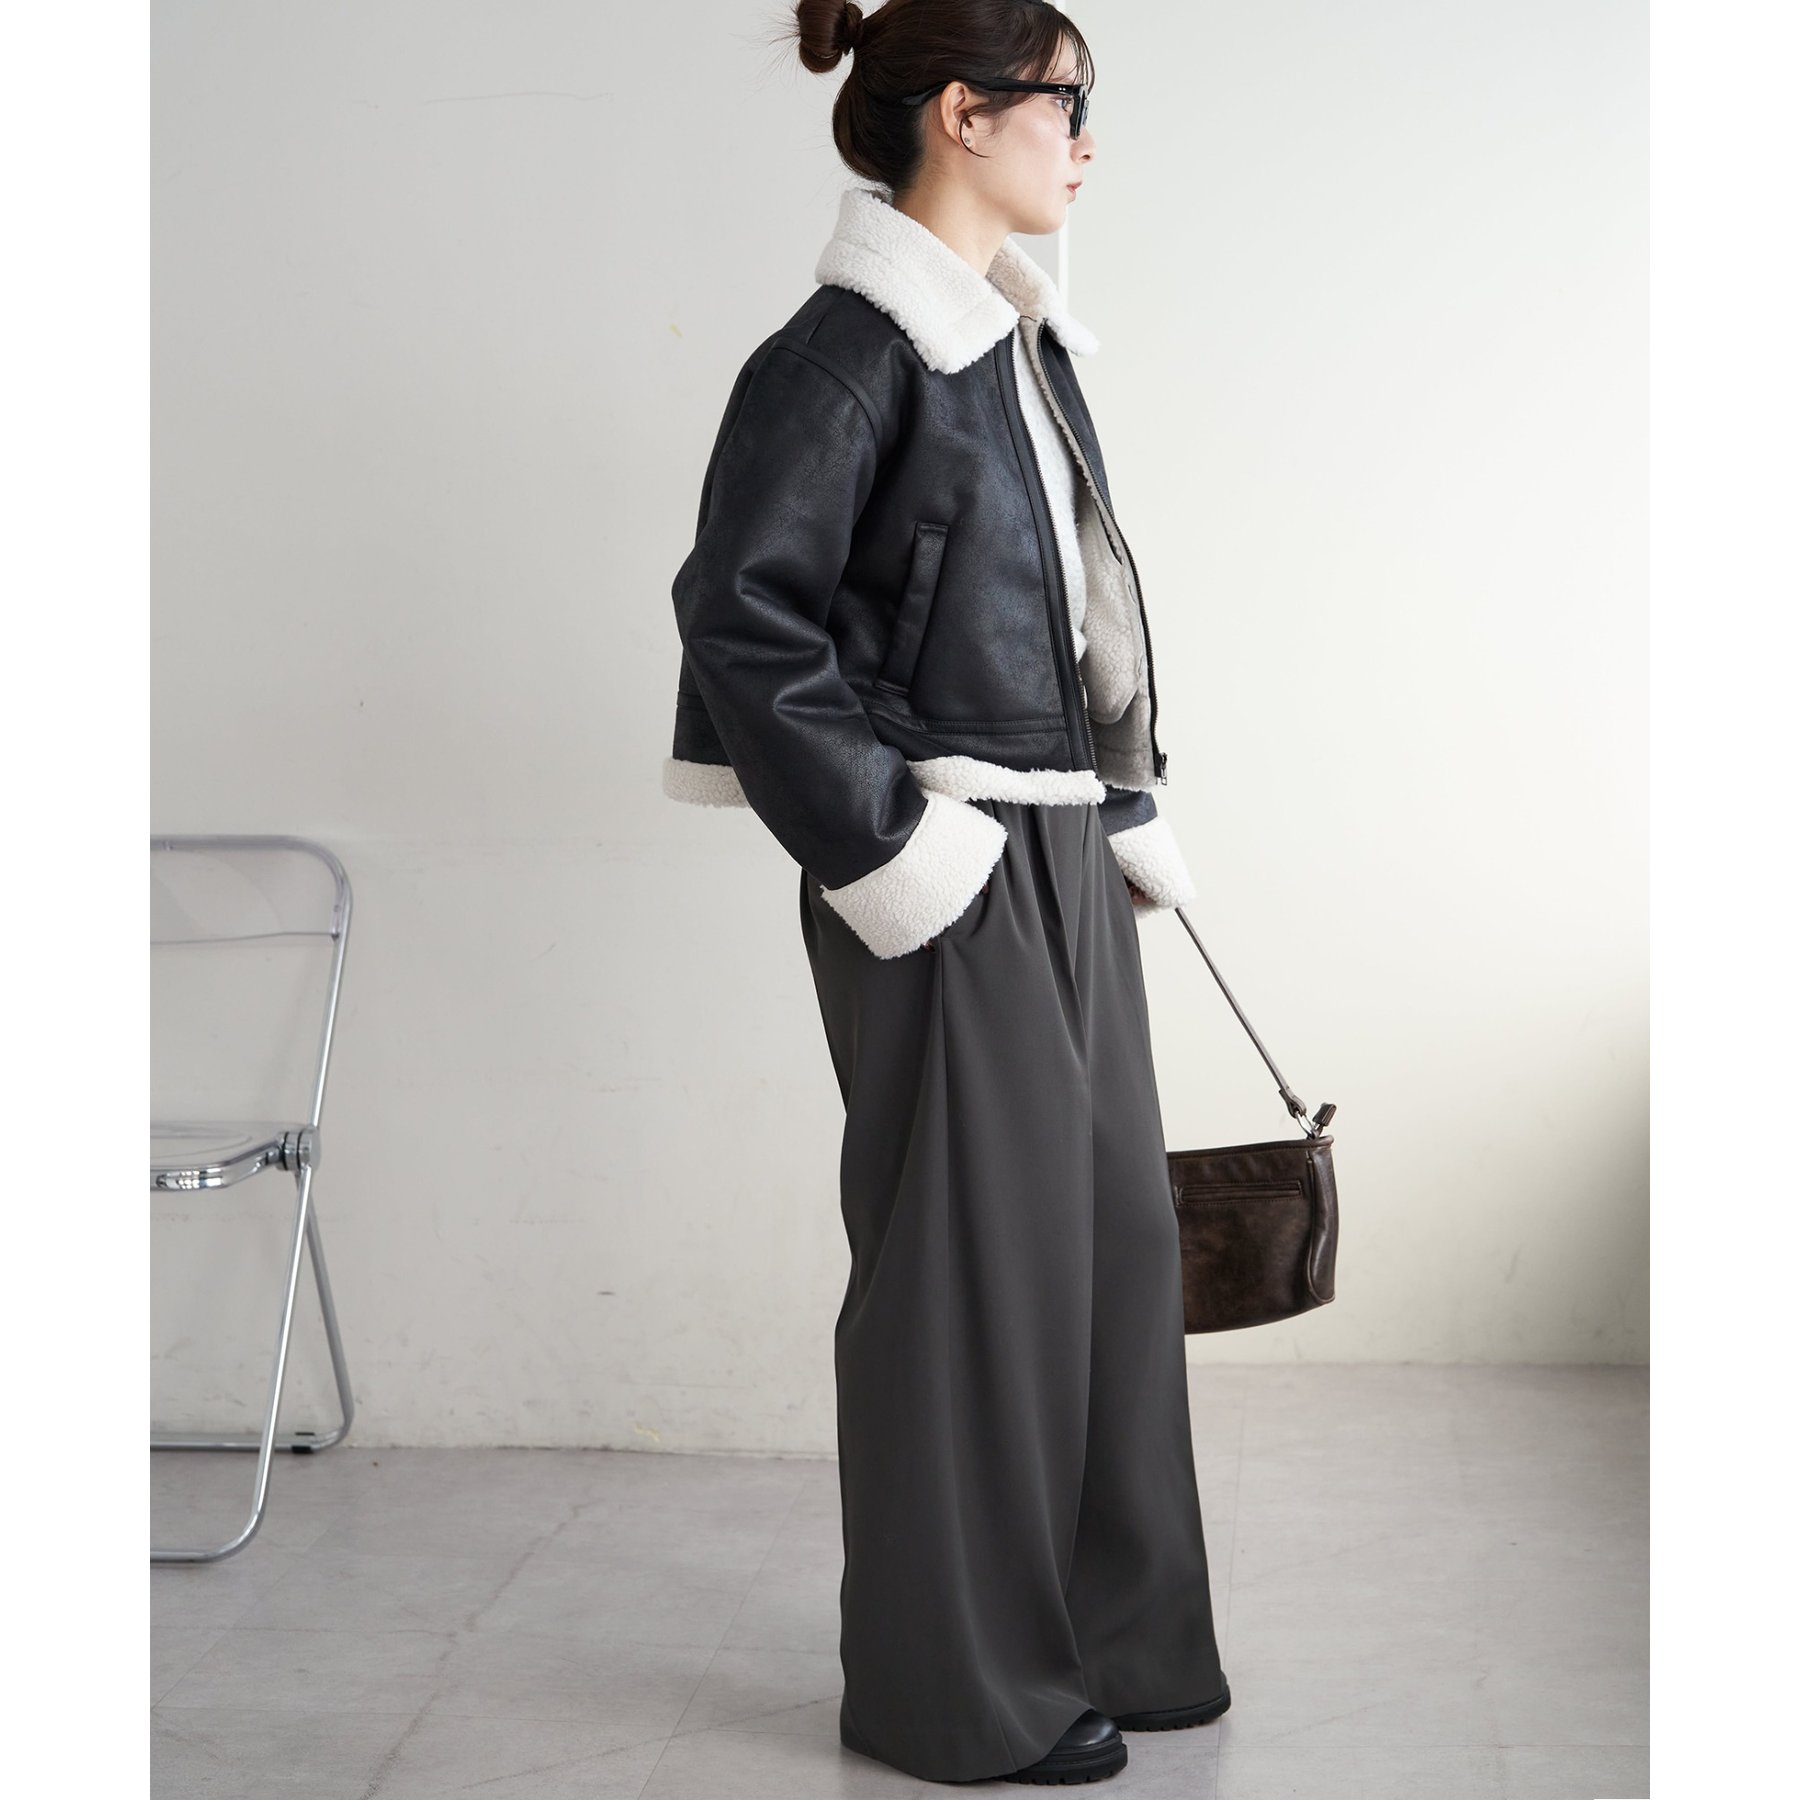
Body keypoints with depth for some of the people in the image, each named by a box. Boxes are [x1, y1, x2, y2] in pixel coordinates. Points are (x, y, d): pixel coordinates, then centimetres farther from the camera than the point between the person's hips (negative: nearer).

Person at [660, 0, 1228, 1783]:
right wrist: (883, 847, -18)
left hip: (1065, 855, 9)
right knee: (972, 1260, 0)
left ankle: (1107, 1636, 28)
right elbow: (741, 617, -18)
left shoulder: (1029, 342, 14)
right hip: (947, 874, -9)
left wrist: (1132, 812, 15)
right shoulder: (850, 352, -13)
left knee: (1113, 1228, 13)